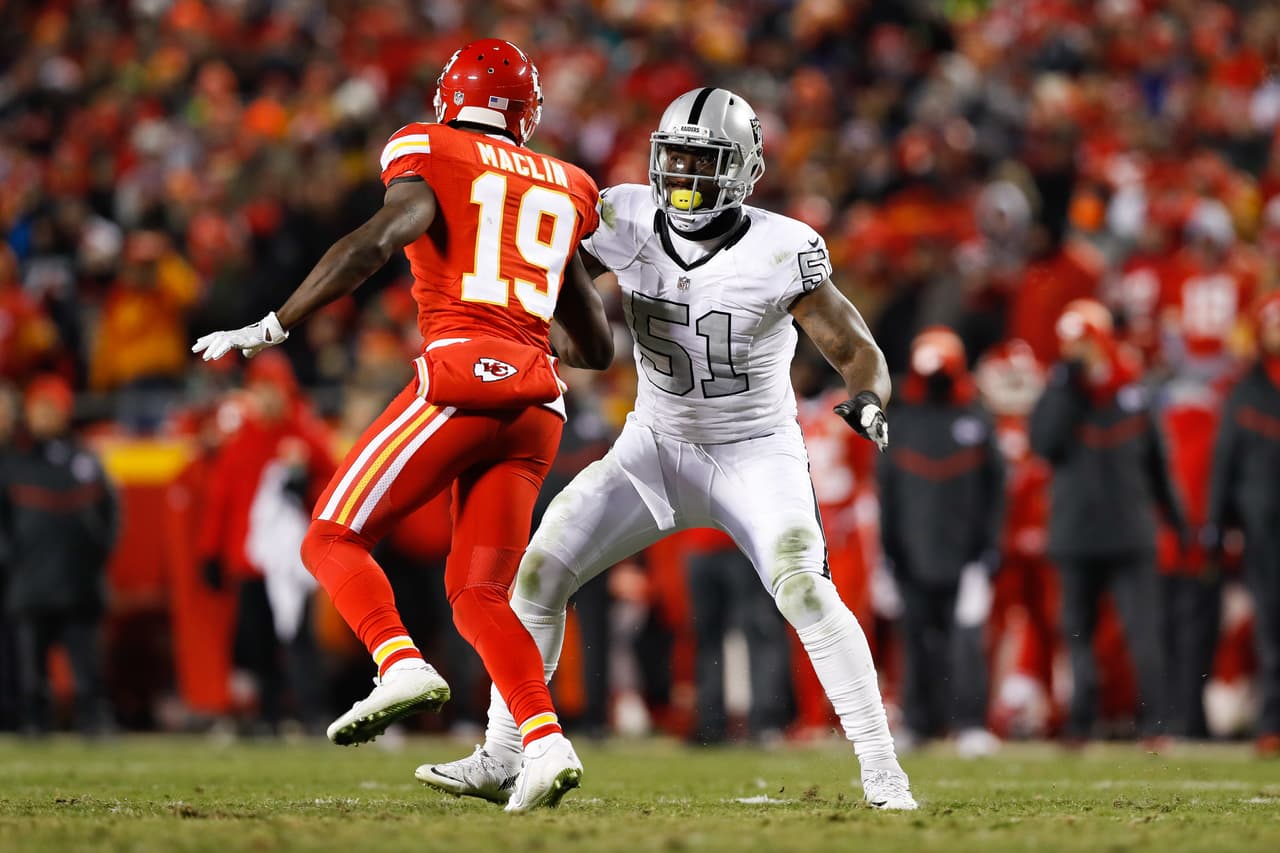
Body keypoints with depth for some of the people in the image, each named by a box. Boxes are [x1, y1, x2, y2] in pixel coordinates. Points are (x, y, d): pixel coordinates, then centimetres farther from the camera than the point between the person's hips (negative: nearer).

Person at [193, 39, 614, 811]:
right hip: (538, 401, 5)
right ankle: (545, 742, -13)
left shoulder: (430, 157, 7)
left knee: (335, 539, 3)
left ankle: (402, 666, -22)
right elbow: (599, 349, 27)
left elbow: (379, 239, -13)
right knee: (479, 592, 8)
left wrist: (273, 329, -11)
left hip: (463, 374, -5)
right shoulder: (560, 192, 24)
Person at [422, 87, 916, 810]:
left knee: (805, 591, -27)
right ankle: (501, 762, 5)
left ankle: (882, 770, -18)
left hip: (757, 453, -4)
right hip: (657, 446, 4)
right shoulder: (630, 221, -10)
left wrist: (868, 402, -36)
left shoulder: (781, 251, -20)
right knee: (542, 570, -6)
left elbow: (858, 351, -14)